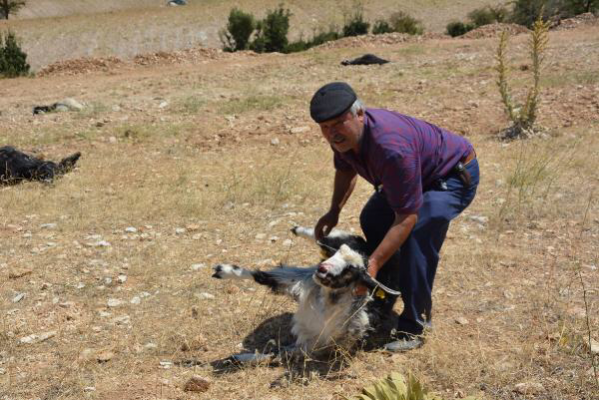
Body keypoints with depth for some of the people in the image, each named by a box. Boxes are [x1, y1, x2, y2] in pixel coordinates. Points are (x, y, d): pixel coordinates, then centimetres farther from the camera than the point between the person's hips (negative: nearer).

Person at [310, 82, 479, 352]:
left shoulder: (391, 147, -43)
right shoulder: (344, 137, -15)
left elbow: (407, 217, -38)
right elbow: (345, 170, 12)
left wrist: (374, 263, -40)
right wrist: (334, 211, -1)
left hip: (455, 173, -10)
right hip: (419, 171, 10)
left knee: (418, 232, -28)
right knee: (372, 219, 10)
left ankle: (413, 327, -15)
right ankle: (382, 305, 26)